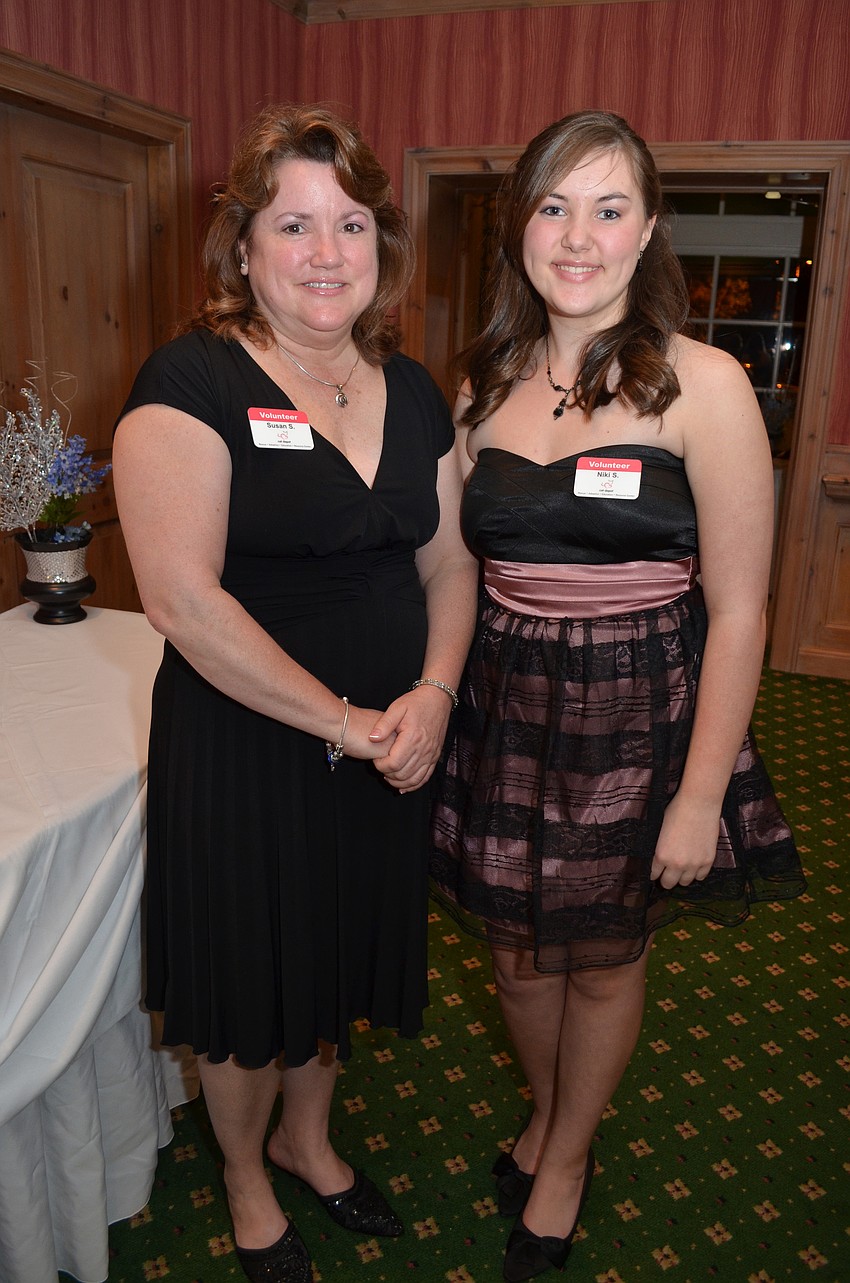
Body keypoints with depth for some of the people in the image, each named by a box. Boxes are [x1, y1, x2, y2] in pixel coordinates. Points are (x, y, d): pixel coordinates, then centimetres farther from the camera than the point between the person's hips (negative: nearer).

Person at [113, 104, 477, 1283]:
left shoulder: (411, 390, 4)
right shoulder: (194, 380, -15)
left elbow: (447, 560, 6)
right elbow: (184, 599, -22)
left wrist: (433, 692, -11)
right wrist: (340, 721, -19)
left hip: (387, 748, 6)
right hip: (243, 754, -5)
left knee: (339, 962, 24)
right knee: (253, 978, 16)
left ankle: (307, 1138, 54)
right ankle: (245, 1181, 47)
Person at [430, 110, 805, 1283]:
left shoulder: (700, 385, -11)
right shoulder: (486, 383, 3)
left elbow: (736, 611, -11)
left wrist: (700, 796, -12)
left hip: (636, 714, -3)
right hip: (502, 704, 4)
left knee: (603, 957, 16)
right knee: (516, 943, 19)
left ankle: (568, 1155, 45)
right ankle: (545, 1111, 51)